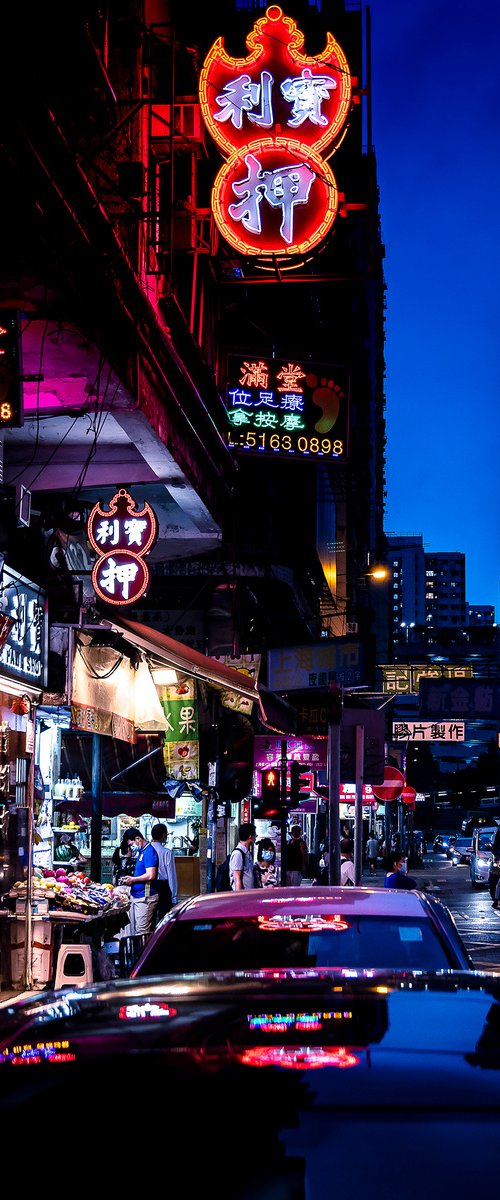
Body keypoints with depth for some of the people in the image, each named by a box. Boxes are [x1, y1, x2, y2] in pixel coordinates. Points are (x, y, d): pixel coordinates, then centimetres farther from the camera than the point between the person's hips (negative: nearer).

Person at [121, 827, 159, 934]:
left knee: (142, 932, -10)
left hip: (145, 898, -10)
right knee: (134, 931, 12)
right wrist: (130, 880, 10)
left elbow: (151, 875, -24)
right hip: (136, 896, 10)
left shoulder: (149, 851, -15)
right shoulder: (141, 852, 16)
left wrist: (133, 879, -12)